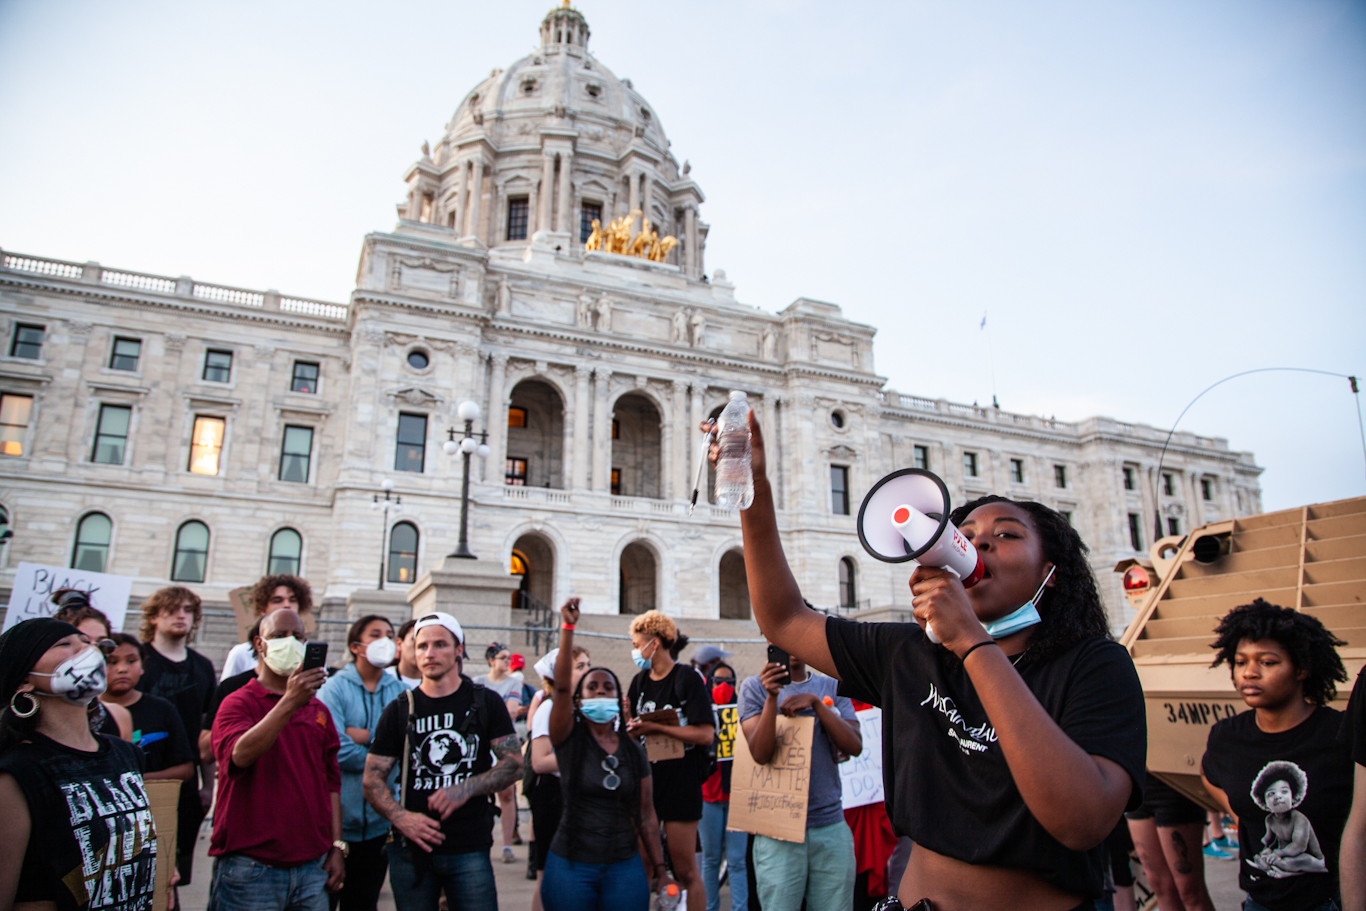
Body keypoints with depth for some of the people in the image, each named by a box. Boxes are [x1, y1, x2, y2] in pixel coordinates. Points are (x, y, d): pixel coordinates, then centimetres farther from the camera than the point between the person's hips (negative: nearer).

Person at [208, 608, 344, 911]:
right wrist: (290, 702, -31)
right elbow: (240, 754, -23)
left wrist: (337, 846, 8)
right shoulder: (238, 703, -3)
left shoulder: (319, 709, 11)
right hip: (250, 868, -4)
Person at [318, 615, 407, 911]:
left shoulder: (400, 692, 3)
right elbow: (335, 750, -19)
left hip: (378, 823, 4)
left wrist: (366, 737, -17)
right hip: (336, 820, -4)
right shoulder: (334, 687, -8)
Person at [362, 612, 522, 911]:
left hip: (470, 850, -1)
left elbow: (514, 764, 0)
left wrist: (465, 789, -15)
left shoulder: (486, 703, 3)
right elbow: (373, 779, 4)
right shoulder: (399, 710, 6)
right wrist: (401, 817, -14)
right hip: (411, 851, 1)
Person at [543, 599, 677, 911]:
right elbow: (562, 686, -17)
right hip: (571, 865, -2)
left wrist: (660, 871, 4)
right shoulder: (569, 739, -2)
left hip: (624, 867, 2)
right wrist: (567, 627, -25)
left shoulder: (634, 751, 6)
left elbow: (646, 816, 8)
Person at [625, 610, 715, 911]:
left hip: (681, 784, -5)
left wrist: (657, 728, -19)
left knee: (686, 870, 2)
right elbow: (634, 733, 14)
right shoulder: (640, 681, 9)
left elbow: (705, 735, -17)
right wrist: (628, 720, -7)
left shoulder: (687, 679, -10)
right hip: (645, 782, 5)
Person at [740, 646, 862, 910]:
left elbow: (855, 746, -3)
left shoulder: (832, 688, 10)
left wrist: (815, 702, -13)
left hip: (832, 826, 3)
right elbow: (761, 754, -11)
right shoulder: (755, 687, 1)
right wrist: (772, 696, -23)